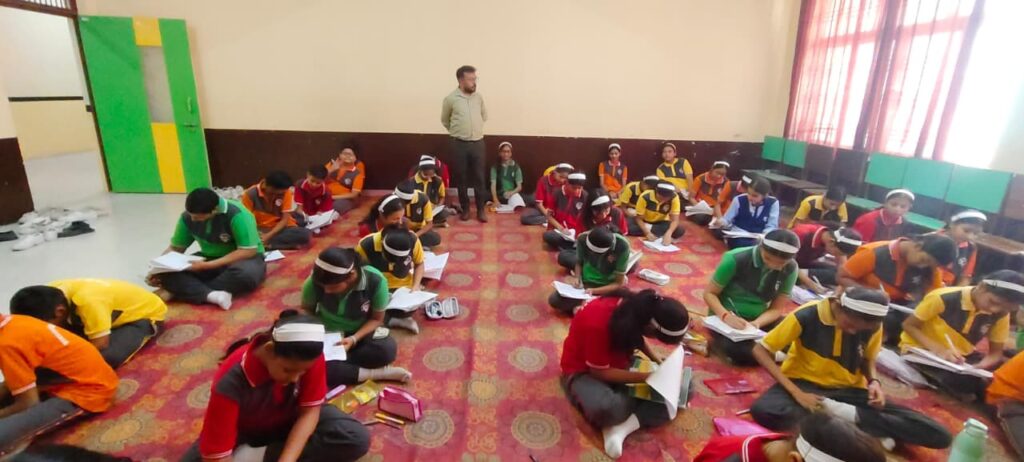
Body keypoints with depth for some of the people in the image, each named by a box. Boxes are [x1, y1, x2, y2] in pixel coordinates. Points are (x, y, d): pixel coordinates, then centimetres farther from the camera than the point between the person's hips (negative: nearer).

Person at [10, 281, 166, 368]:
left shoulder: (88, 301, -39)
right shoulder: (51, 293, -15)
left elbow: (99, 345, -31)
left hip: (146, 313, -8)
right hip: (117, 311, 8)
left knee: (105, 357, -29)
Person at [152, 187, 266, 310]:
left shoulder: (237, 215, -25)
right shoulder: (187, 217, -8)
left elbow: (248, 251, -26)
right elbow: (175, 248, 3)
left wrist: (208, 266, -27)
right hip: (209, 259, 5)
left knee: (246, 273, -39)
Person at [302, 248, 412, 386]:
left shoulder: (376, 281, -28)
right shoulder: (315, 281, -24)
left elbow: (376, 319, -13)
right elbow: (307, 309, -2)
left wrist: (354, 339, -27)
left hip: (360, 330, -1)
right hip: (326, 332, 1)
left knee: (387, 349, -33)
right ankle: (375, 373, -23)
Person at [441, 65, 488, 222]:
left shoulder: (479, 97, 4)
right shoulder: (450, 99, -5)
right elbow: (445, 120, 9)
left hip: (478, 143, 2)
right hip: (460, 144, -2)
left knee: (479, 178, 4)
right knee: (461, 178, 6)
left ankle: (481, 209, 14)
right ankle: (465, 209, 20)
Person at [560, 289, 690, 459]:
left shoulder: (640, 309, -13)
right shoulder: (599, 321, -35)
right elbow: (600, 372, -25)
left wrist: (659, 362, -3)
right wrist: (646, 377, -25)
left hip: (619, 364, 7)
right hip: (584, 370, -7)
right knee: (606, 408, -41)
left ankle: (622, 427, -20)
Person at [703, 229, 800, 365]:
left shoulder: (790, 269, -7)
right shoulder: (735, 259, -19)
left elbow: (776, 309, -2)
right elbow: (709, 293, -12)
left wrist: (757, 323, -23)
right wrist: (726, 316, -30)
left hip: (759, 319, 4)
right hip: (727, 318, -4)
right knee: (737, 350, -35)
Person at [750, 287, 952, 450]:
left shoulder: (873, 324, -6)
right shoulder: (807, 315, -20)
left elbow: (867, 359, 13)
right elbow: (760, 350, -18)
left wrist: (874, 381, -10)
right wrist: (796, 393, -25)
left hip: (848, 390, 3)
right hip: (805, 384, -3)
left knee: (939, 435, -14)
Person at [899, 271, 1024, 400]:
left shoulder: (1001, 314, -6)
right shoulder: (943, 298, -23)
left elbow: (996, 353, 1)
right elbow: (908, 325, -15)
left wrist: (981, 366, -22)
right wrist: (938, 349, -29)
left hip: (961, 355, 6)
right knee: (963, 380, -34)